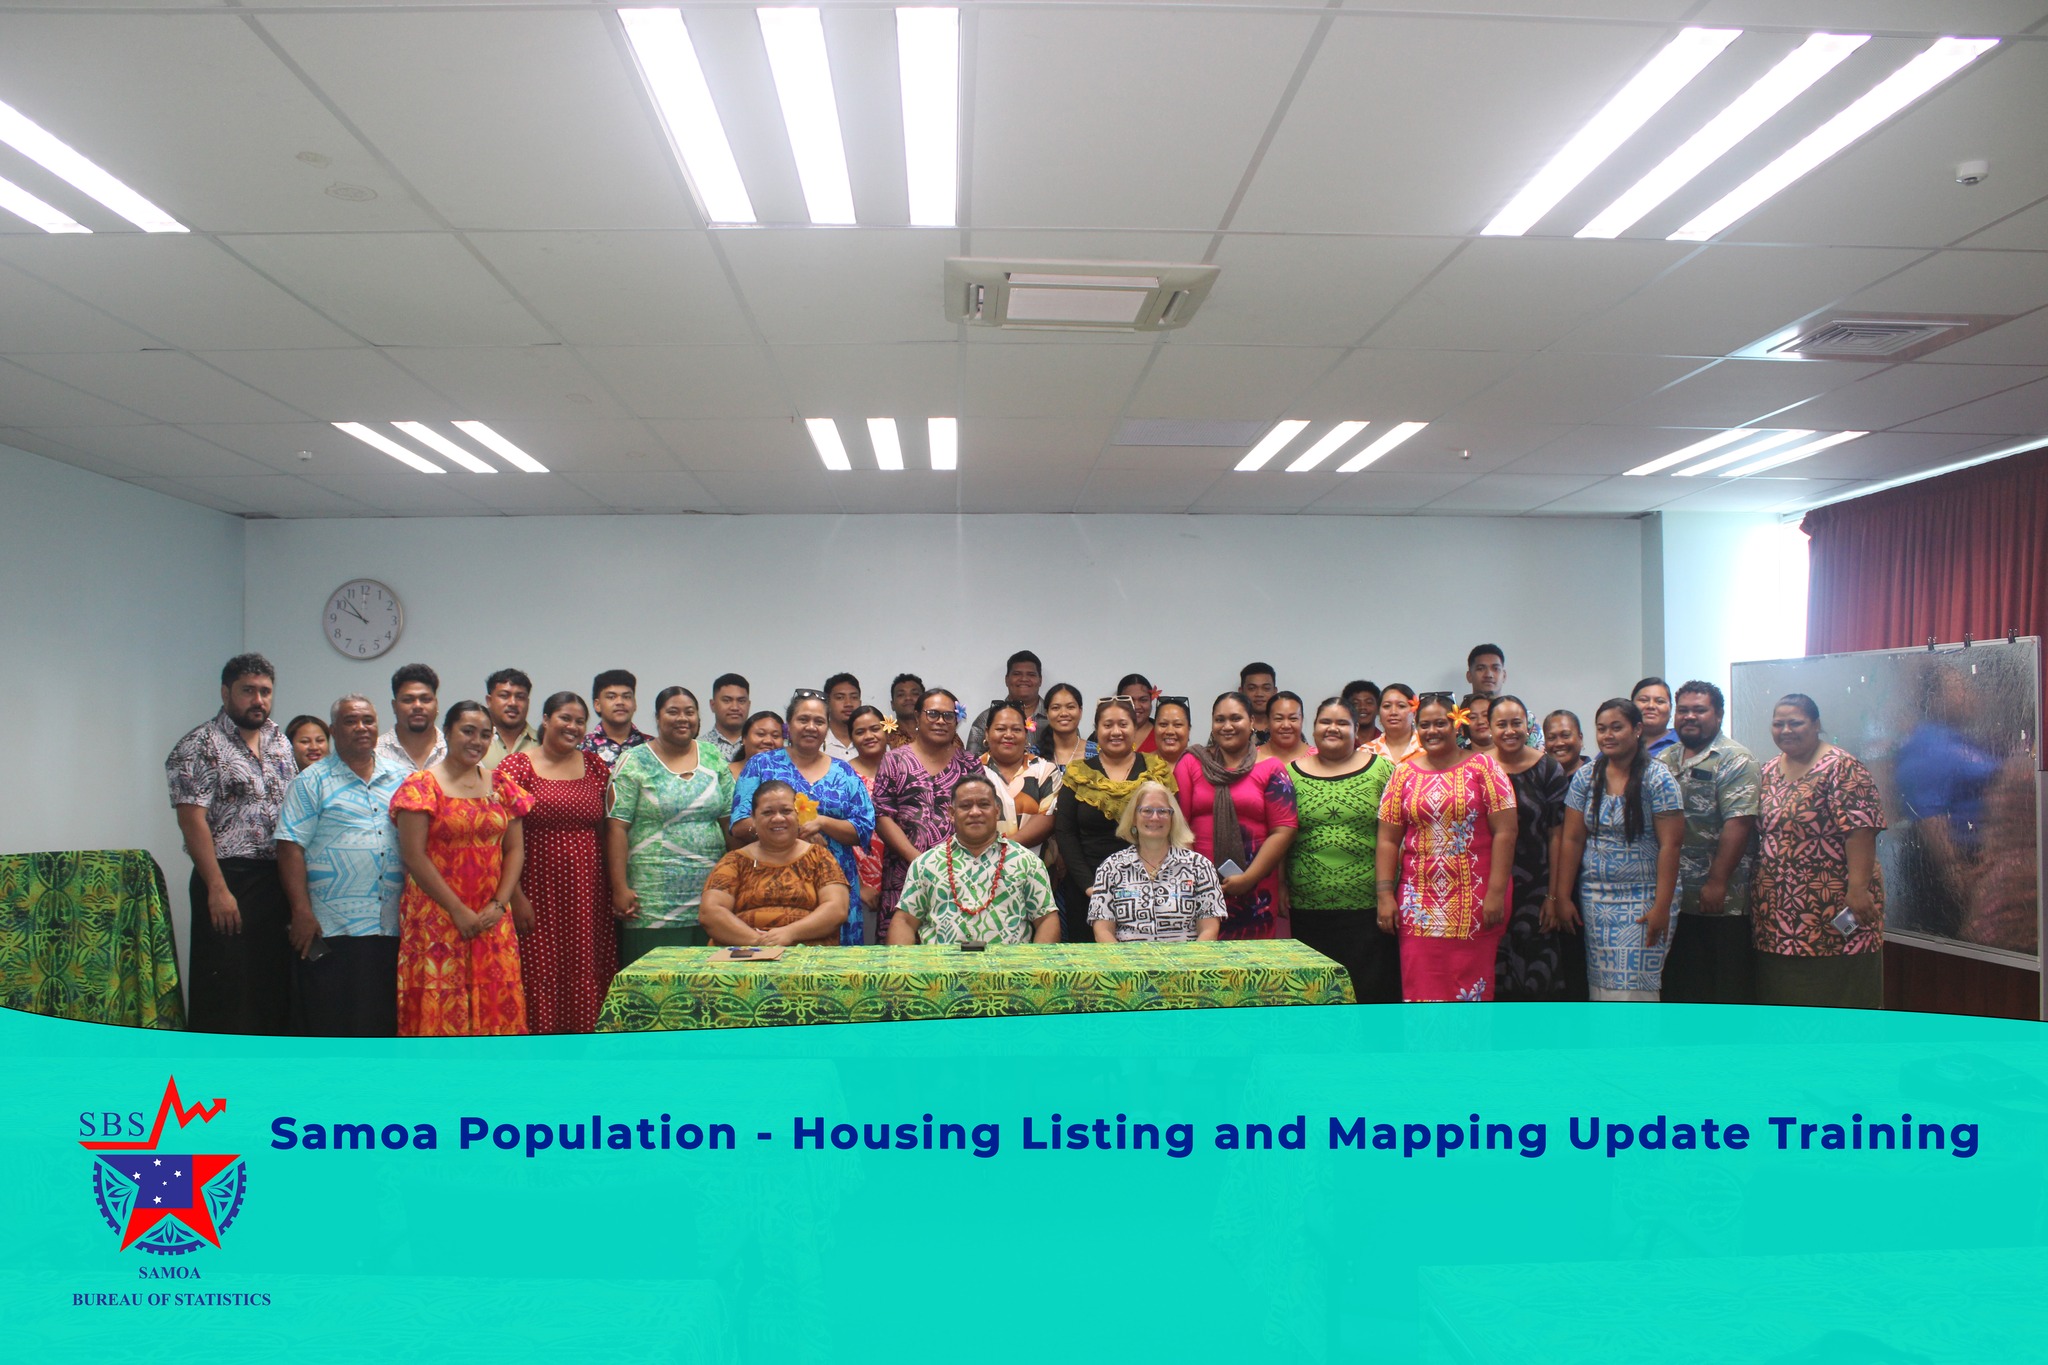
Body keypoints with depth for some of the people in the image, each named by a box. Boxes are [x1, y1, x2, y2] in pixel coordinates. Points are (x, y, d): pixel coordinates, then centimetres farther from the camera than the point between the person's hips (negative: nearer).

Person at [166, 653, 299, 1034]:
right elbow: (192, 820, -13)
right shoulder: (199, 746, -6)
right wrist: (218, 889, -19)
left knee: (276, 982, 10)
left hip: (279, 882, 6)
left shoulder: (280, 742, 14)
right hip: (230, 879, -6)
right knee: (225, 990, -3)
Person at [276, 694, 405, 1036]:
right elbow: (291, 848, -4)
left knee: (386, 1021, 8)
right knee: (330, 1024, 1)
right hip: (331, 929, -3)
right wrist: (302, 913, -13)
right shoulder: (312, 782, 2)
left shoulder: (402, 779, 13)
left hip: (393, 927, 3)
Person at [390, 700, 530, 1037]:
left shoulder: (500, 786, 11)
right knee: (439, 1008, -3)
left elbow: (515, 849, 10)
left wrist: (499, 904, -4)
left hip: (492, 919, 4)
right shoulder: (421, 786, -2)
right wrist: (459, 911, -11)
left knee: (498, 1006, 2)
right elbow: (414, 857, -8)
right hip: (436, 917, -4)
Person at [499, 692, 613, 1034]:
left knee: (587, 977, 4)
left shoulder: (596, 766, 10)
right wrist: (515, 896, -11)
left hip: (588, 892, 3)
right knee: (541, 973, -2)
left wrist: (616, 889, 5)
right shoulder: (517, 766, -1)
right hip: (539, 888, -3)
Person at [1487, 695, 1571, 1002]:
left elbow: (1557, 835, -3)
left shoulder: (1548, 769, 0)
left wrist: (1555, 894, -7)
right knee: (1495, 979, 3)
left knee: (1540, 977, 0)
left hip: (1536, 888, -1)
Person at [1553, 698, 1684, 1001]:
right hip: (1594, 901, 4)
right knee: (1600, 987, 3)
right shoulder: (1585, 777, 6)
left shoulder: (1657, 778, -5)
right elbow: (1572, 840, 5)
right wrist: (1562, 898, 0)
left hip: (1642, 901, -4)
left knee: (1633, 988, -8)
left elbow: (1669, 846, -9)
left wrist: (1661, 907, -15)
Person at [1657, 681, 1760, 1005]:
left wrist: (1717, 883, -21)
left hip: (1722, 900, -6)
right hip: (1673, 897, 7)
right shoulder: (1663, 761, 13)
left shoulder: (1735, 760, -7)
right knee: (1679, 984, 13)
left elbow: (1737, 824, -16)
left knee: (1729, 989, 0)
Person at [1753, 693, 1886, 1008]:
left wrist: (1858, 888, -23)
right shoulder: (1768, 773, 12)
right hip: (1777, 909, 7)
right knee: (1781, 993, 12)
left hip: (1832, 910, -7)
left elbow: (1860, 830, -16)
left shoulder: (1841, 768, -9)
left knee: (1836, 995, 0)